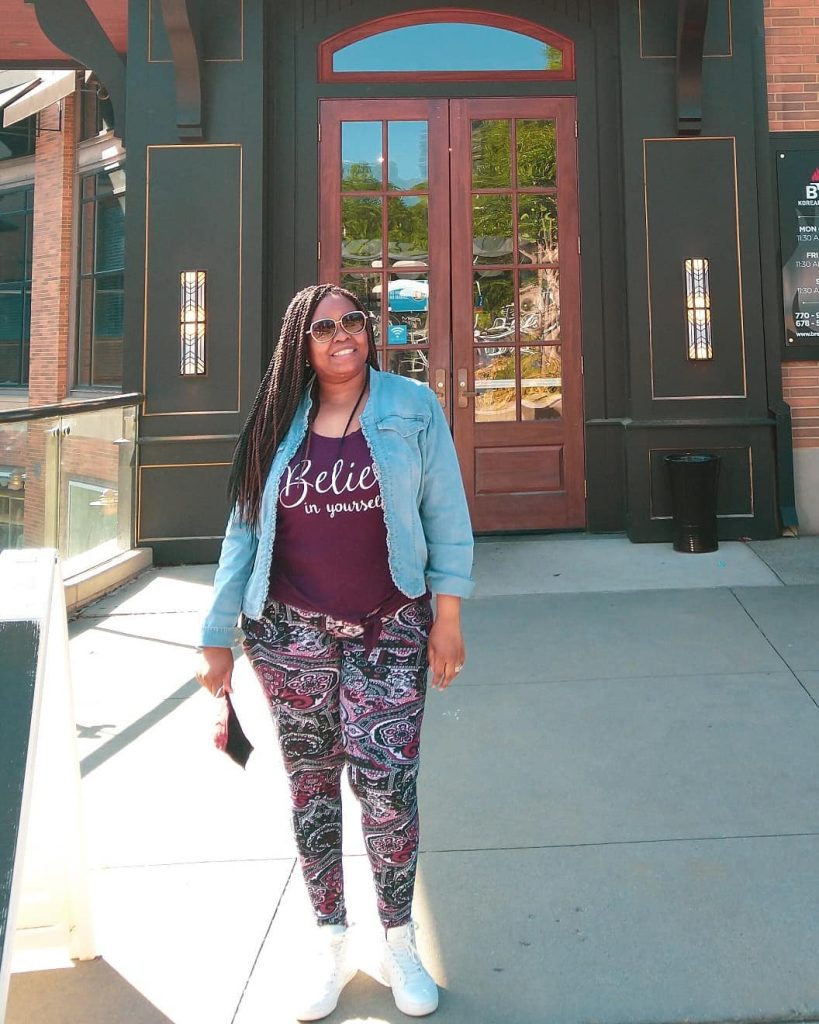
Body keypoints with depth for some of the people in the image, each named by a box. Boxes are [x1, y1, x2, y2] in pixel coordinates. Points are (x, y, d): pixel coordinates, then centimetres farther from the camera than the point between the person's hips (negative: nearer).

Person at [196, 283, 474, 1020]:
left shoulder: (412, 407, 1)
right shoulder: (281, 424, 6)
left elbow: (446, 515, 0)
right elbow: (245, 532, 7)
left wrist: (449, 616, -5)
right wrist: (219, 636, 5)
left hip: (389, 633, -2)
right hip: (292, 633, 2)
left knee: (385, 785, -5)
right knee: (310, 784, 10)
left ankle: (400, 942, 21)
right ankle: (332, 944, 29)